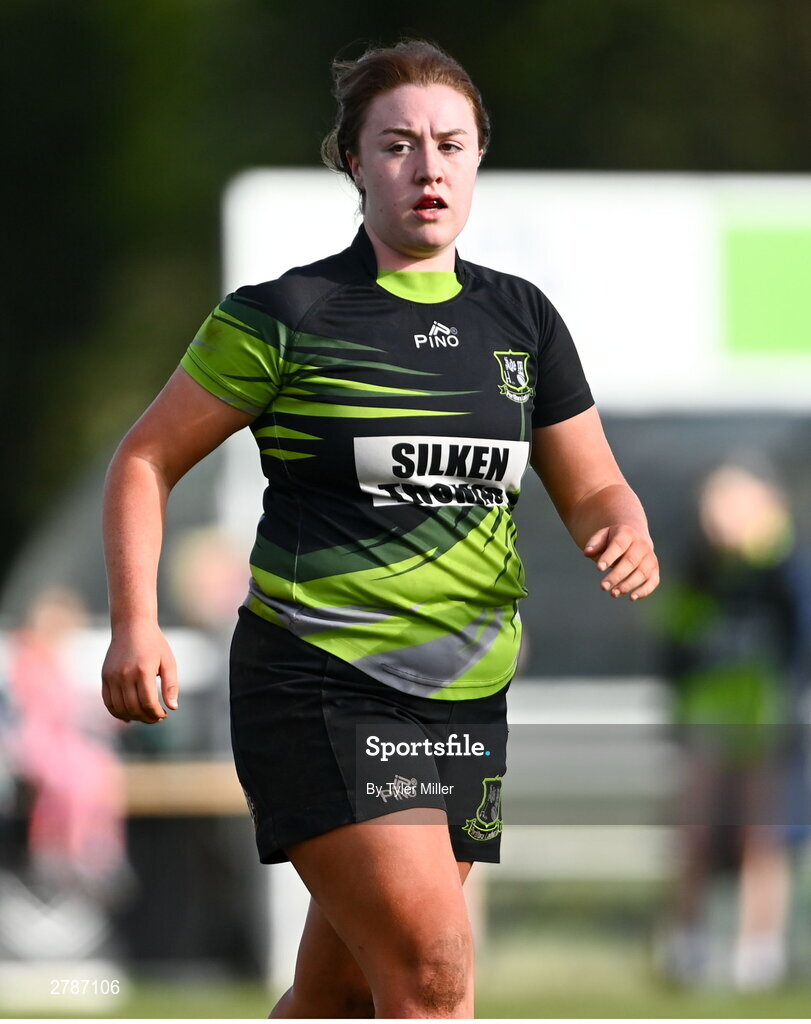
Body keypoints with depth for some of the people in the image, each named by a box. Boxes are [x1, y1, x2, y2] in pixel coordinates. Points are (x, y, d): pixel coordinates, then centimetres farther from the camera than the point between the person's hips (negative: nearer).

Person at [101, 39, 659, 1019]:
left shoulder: (521, 321, 10)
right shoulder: (284, 316, -4)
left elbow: (592, 488, 14)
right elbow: (146, 461, 3)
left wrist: (624, 532, -10)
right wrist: (135, 626, -11)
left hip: (466, 705, 5)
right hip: (318, 693, -5)